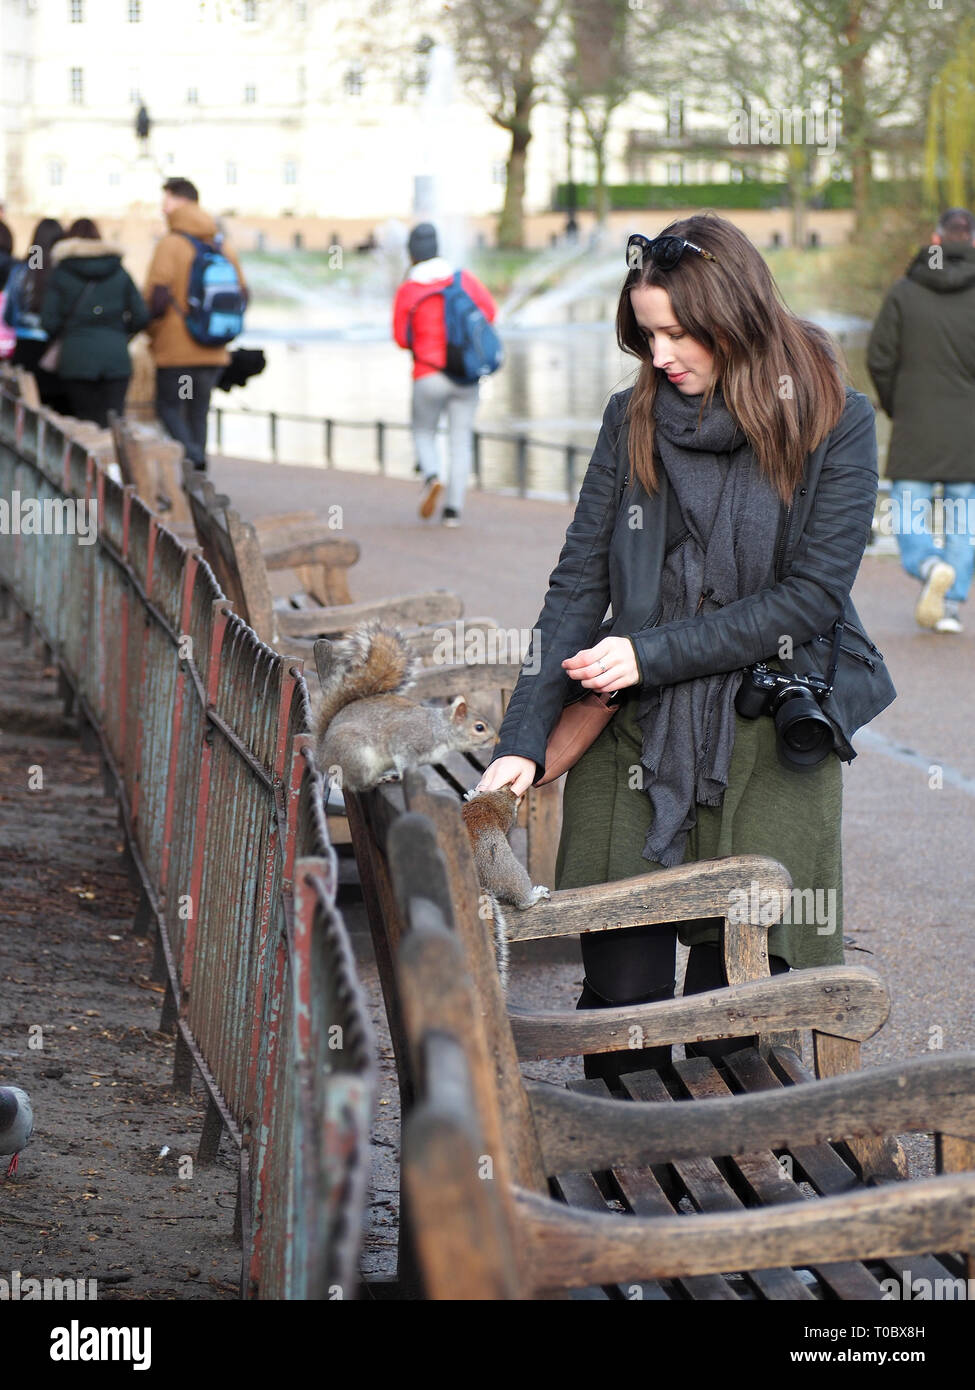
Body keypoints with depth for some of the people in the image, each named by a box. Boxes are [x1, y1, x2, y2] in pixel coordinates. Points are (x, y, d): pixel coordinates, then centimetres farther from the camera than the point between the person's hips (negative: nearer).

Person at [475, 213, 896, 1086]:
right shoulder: (633, 421, 5)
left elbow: (811, 596, -9)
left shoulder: (835, 424, -3)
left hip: (770, 744, -2)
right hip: (633, 742, 2)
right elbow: (578, 585, 3)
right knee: (622, 997, 0)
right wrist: (525, 740, -7)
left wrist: (651, 653, -13)